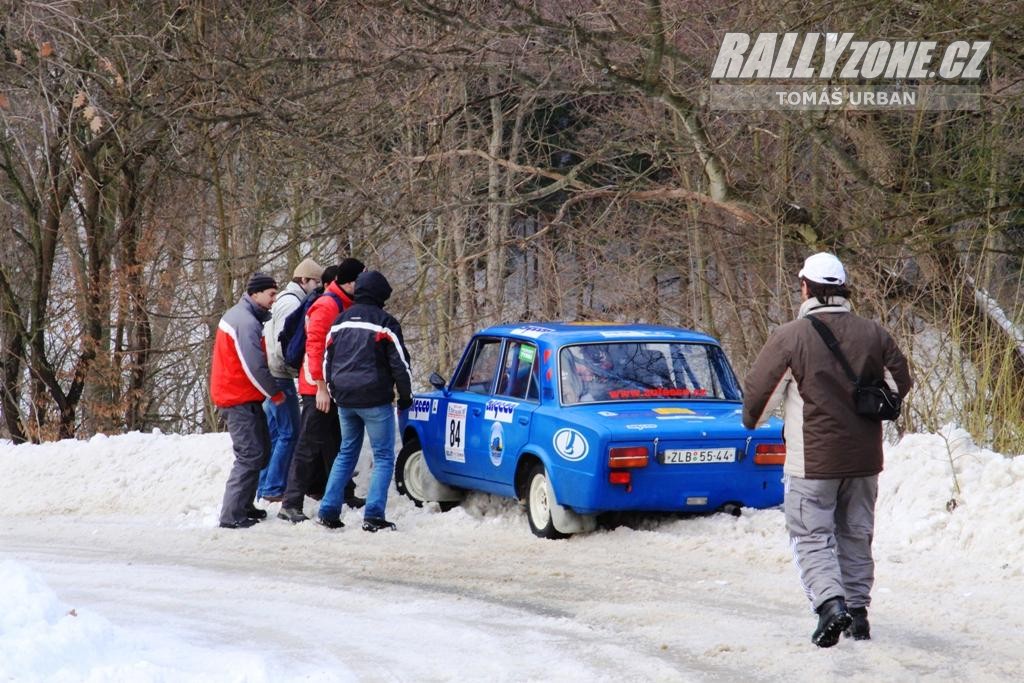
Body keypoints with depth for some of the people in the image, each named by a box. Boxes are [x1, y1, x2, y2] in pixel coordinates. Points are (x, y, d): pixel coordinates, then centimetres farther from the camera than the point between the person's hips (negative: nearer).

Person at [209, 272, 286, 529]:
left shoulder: (239, 315, 15)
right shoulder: (246, 322, -19)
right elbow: (255, 367, -22)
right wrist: (275, 393, -9)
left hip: (240, 396, 11)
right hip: (240, 400, -11)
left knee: (261, 451, 16)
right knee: (250, 455, -11)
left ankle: (243, 506, 22)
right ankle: (232, 515, -12)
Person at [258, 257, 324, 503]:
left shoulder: (285, 301, 19)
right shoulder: (291, 303, -14)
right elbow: (284, 346, -20)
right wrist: (295, 370, -9)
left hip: (272, 376, 10)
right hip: (280, 377, -10)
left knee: (274, 433, 13)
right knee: (289, 433, -7)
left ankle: (265, 488, 15)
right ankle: (274, 488, -7)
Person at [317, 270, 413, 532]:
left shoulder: (341, 322, 10)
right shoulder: (384, 322, -8)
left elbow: (328, 360, 15)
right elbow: (400, 363, -6)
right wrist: (405, 396, 5)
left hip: (345, 400, 6)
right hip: (374, 401, -6)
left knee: (346, 454, 17)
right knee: (384, 457, 1)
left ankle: (328, 511, 11)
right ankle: (373, 515, -9)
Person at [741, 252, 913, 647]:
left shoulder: (791, 337, -12)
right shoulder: (873, 334, 2)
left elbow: (758, 391, -6)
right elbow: (900, 383, 14)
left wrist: (752, 421, 16)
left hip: (813, 459, -4)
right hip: (864, 457, 4)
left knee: (811, 535, 1)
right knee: (855, 534, 16)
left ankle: (830, 603, -18)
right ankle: (857, 609, 16)